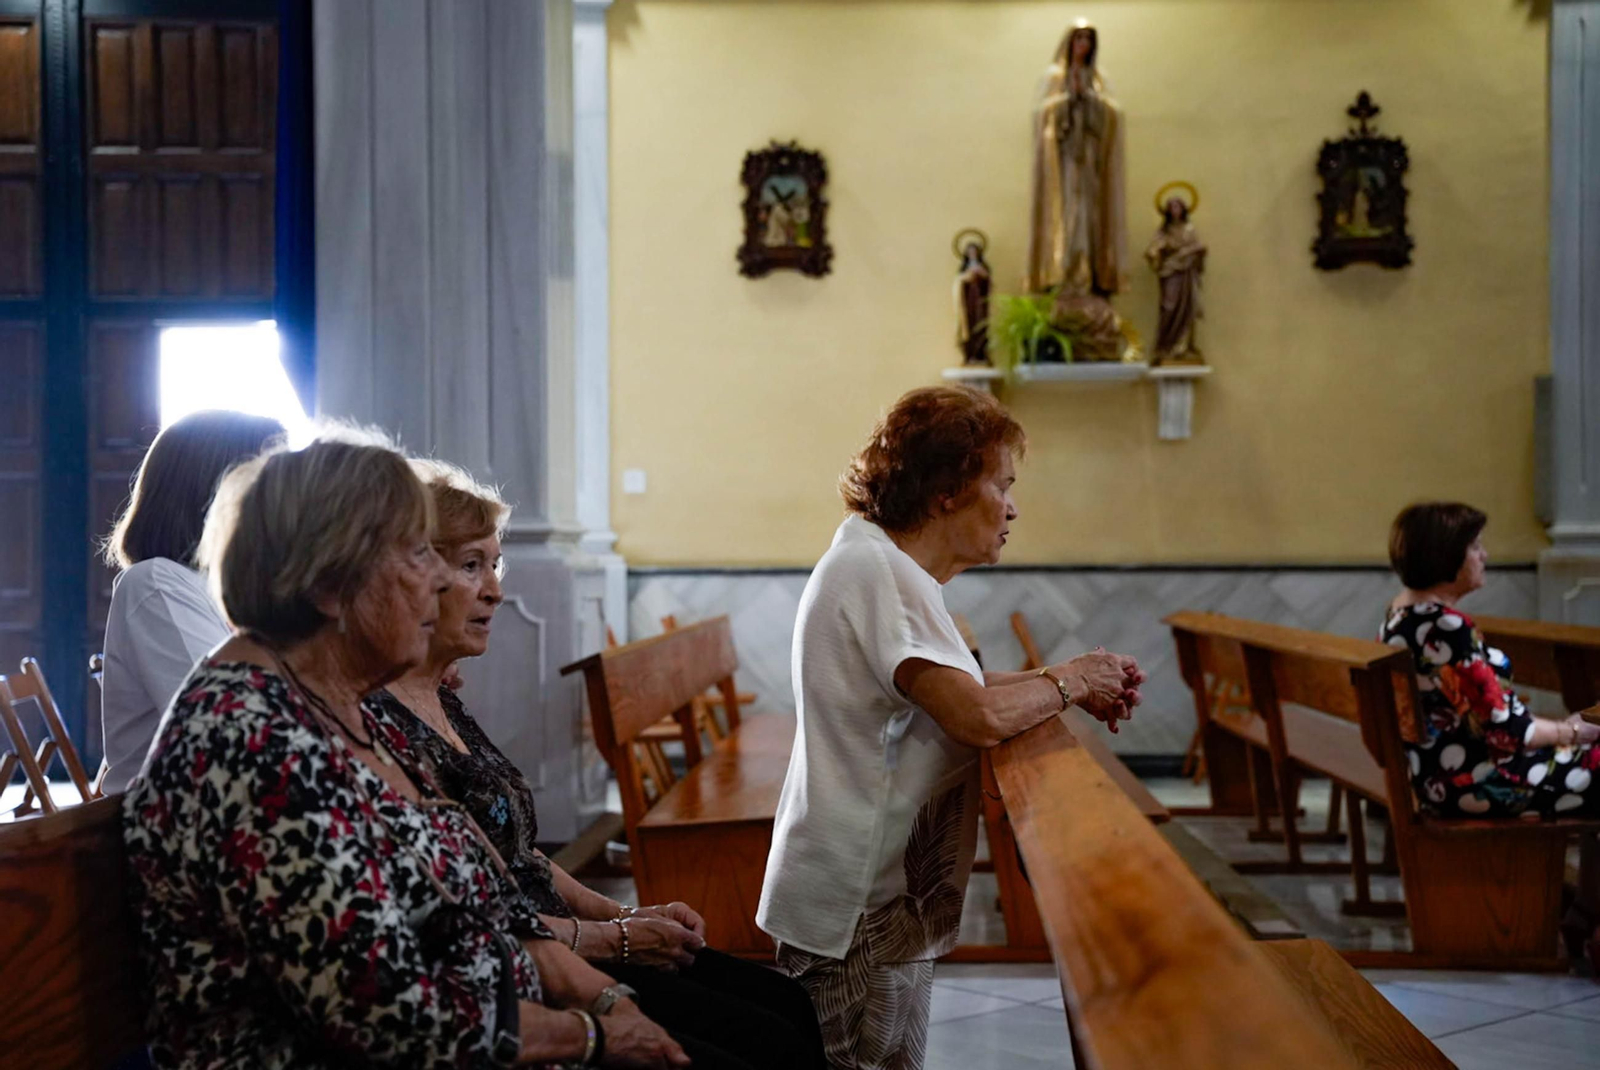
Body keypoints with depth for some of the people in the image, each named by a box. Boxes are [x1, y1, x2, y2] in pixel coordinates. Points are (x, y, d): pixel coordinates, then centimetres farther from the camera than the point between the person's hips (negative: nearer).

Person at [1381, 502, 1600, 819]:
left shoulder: (1401, 613, 6)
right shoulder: (1445, 627, -24)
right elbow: (1502, 729, -21)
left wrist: (1557, 727, 12)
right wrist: (1570, 732, -5)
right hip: (1465, 783, -10)